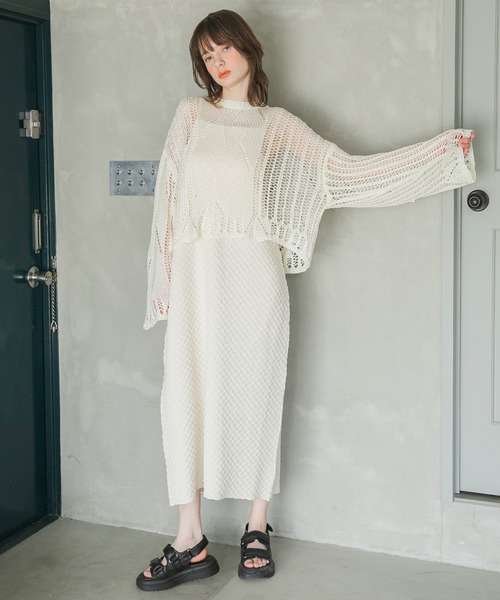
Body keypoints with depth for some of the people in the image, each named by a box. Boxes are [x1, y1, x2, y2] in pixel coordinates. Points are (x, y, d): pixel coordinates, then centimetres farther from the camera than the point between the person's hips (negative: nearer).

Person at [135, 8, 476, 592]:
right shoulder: (190, 113, 11)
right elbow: (169, 197, 9)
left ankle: (258, 527, 19)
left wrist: (443, 148, 5)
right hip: (196, 274, 1)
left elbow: (351, 171, 7)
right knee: (187, 397, -1)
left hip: (254, 274, -1)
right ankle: (190, 540, 7)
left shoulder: (280, 126, 9)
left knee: (255, 395, 4)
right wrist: (165, 277, 4)